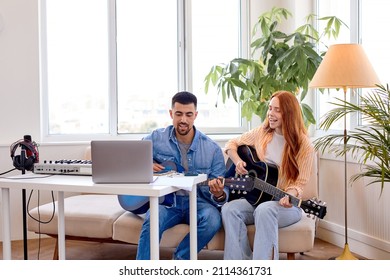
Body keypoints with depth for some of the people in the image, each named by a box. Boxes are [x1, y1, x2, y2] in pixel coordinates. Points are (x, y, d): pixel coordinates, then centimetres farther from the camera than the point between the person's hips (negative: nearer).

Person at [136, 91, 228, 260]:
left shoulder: (212, 149, 0)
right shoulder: (156, 138, 2)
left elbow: (223, 189, 1)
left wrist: (219, 194, -24)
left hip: (197, 202, 1)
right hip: (165, 200, 0)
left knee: (213, 219, -31)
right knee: (152, 221, -33)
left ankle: (179, 261, -11)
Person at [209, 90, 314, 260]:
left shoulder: (304, 146, -6)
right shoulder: (261, 133, 7)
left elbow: (299, 183, -7)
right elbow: (232, 144, 18)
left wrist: (290, 195, -28)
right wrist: (237, 161, -2)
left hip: (285, 204, -4)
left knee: (265, 210, -38)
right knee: (229, 209, -27)